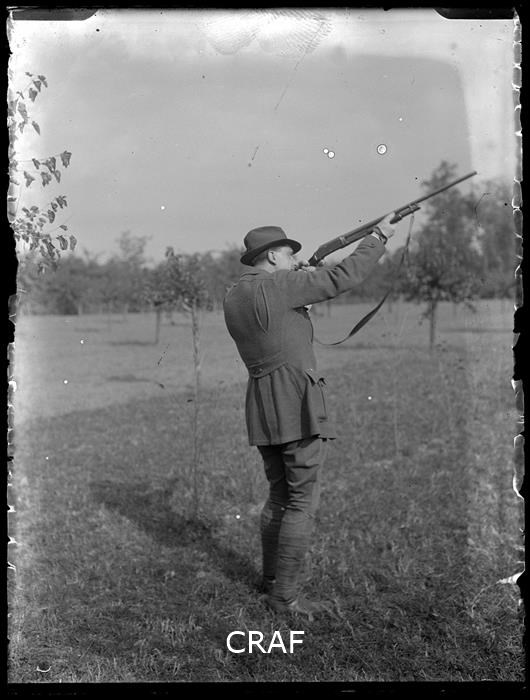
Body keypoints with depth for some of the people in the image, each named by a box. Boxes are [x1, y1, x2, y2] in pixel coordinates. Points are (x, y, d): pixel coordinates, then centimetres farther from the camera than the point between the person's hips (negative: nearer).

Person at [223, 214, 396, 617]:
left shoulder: (234, 297, 12)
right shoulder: (275, 285, -12)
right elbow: (342, 279, -10)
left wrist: (298, 277, 19)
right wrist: (379, 238, 2)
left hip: (262, 410, 9)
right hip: (297, 405, -9)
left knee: (280, 495, 20)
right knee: (303, 502, -1)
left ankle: (272, 579, 31)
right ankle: (286, 597, 3)